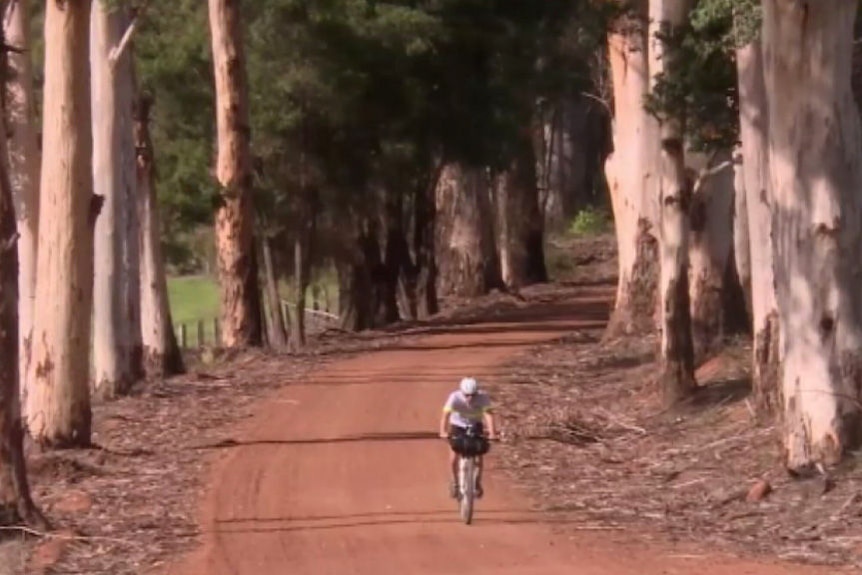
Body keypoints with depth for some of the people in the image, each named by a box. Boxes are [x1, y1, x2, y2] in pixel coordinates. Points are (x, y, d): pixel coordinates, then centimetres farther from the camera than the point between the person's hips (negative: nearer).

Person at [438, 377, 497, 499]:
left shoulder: (483, 397, -28)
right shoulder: (455, 397, -31)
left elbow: (489, 414, -39)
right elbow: (445, 414, -40)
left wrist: (492, 433, -55)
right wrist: (443, 432, -56)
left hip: (475, 425, 1)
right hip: (457, 425, -1)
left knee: (479, 454, -10)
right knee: (453, 456, -13)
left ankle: (478, 482, 14)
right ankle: (454, 481, 14)